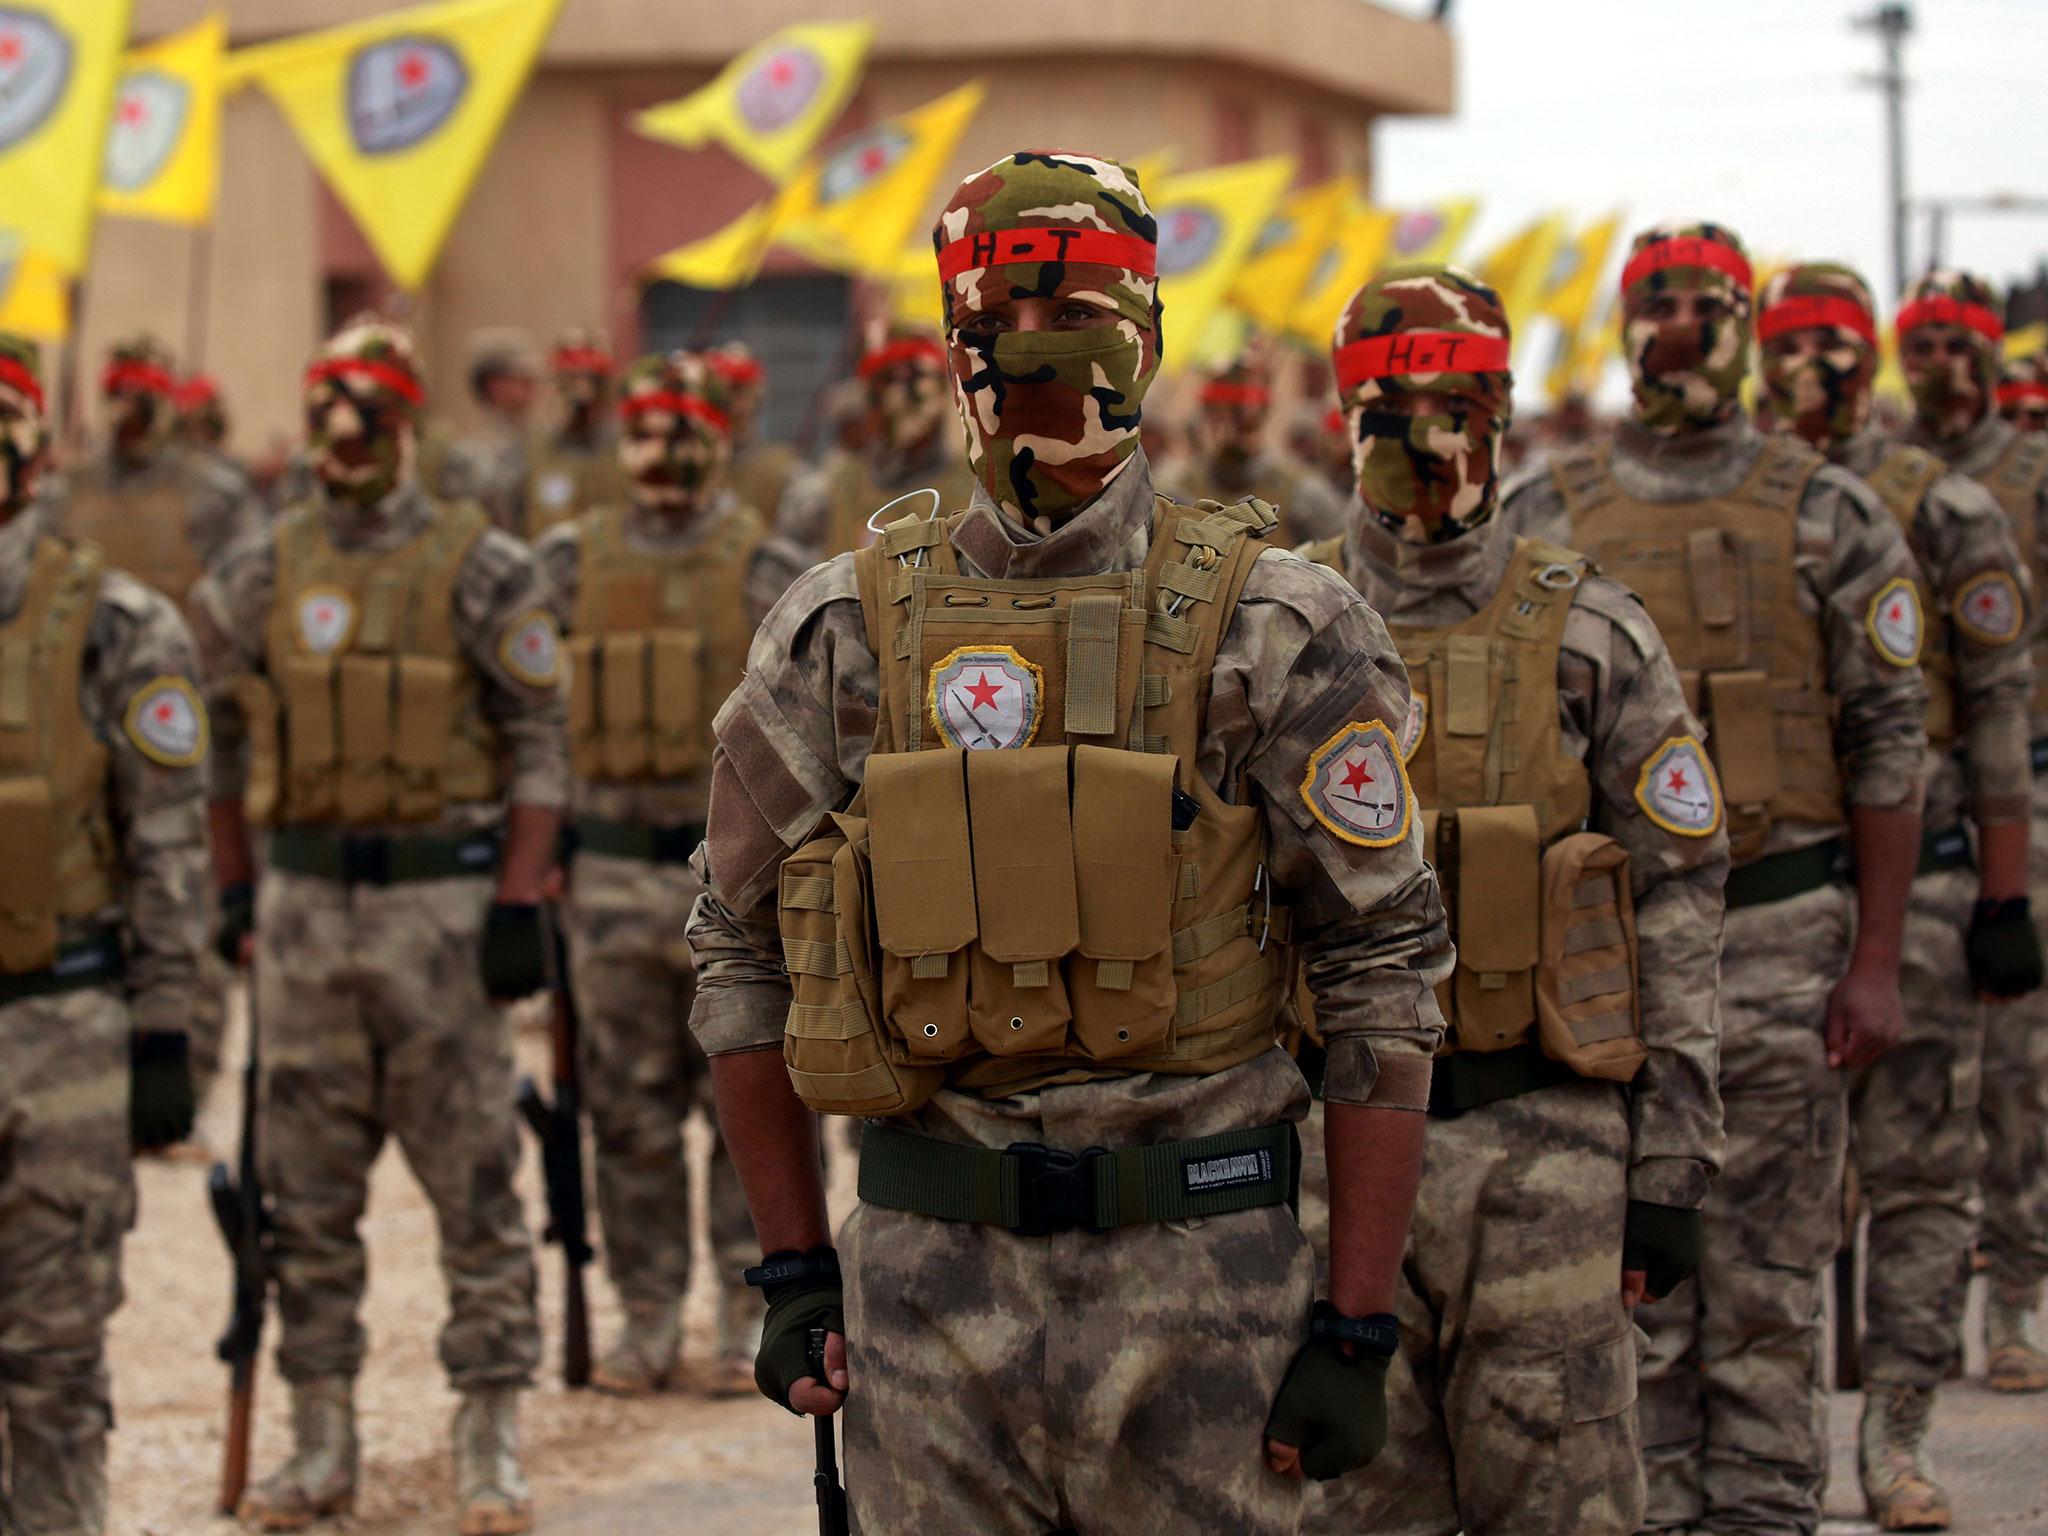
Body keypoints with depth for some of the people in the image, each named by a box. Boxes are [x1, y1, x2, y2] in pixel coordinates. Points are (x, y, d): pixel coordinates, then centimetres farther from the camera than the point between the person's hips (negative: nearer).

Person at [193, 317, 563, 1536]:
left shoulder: (483, 570, -3)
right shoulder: (260, 575, 8)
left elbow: (540, 743, -4)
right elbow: (220, 738, 16)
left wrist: (520, 901, -10)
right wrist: (232, 887, 12)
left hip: (442, 893, -4)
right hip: (304, 898, 4)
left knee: (475, 1181, -2)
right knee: (308, 1190, 7)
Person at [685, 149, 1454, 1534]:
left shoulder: (1274, 630, -3)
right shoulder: (845, 631, 4)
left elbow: (1385, 973, -3)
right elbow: (746, 953, 12)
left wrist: (1359, 1331, -7)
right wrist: (795, 1271, 8)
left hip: (1195, 1263, -2)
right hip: (928, 1264, 2)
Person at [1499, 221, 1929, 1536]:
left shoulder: (1828, 516, 1)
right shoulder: (1543, 518, 6)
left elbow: (1888, 747, -1)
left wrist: (1877, 965, -7)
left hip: (1778, 938, -2)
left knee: (1767, 1284, 2)